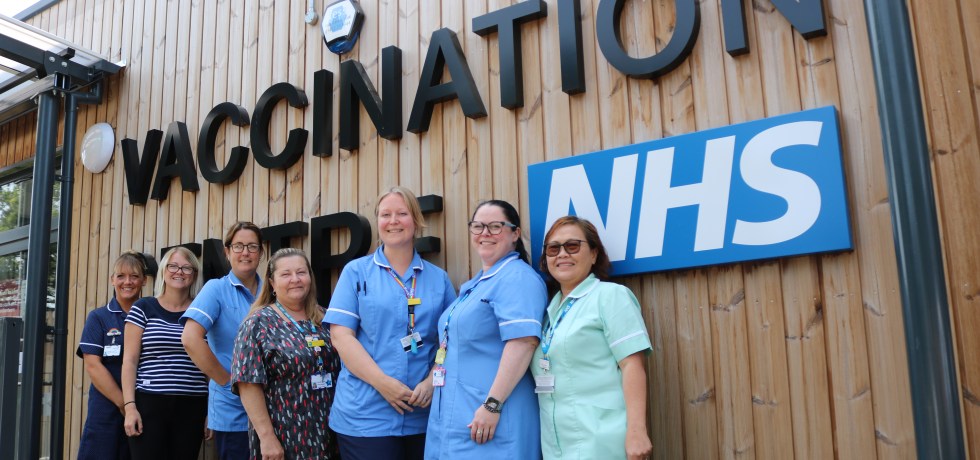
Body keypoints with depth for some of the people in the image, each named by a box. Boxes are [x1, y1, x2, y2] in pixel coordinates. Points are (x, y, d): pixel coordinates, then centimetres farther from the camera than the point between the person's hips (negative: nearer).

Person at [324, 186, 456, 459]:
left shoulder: (439, 278, 10)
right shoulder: (356, 272, 4)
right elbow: (341, 335, -5)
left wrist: (432, 382, -10)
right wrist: (383, 383, -14)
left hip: (425, 415, 2)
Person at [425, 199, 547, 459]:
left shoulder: (517, 278, -12)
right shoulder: (473, 286, 19)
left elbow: (523, 341, -24)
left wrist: (493, 405, -27)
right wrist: (430, 383, 24)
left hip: (485, 421, -9)